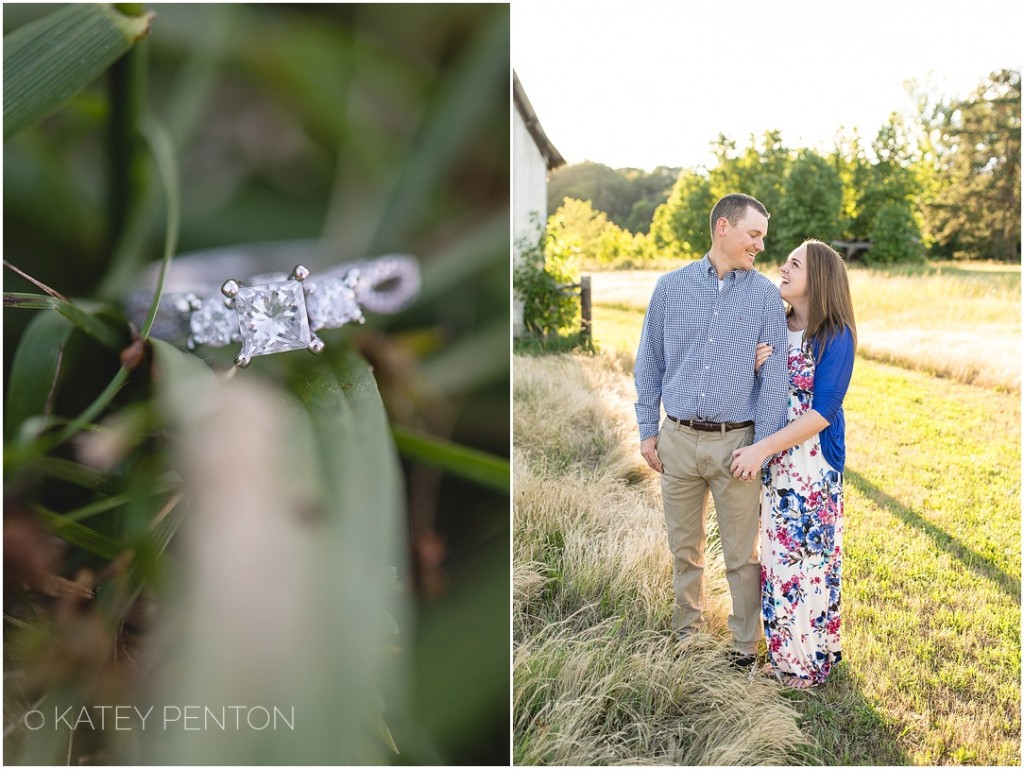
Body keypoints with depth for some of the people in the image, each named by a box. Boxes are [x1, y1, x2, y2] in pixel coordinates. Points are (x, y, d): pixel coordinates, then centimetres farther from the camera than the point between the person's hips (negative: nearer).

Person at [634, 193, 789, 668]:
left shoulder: (765, 295, 0)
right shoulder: (671, 287, 3)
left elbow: (773, 375, -2)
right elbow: (649, 365, 8)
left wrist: (762, 447, -7)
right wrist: (647, 430, 5)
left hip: (735, 441, -1)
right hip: (678, 438, 2)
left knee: (741, 554, 7)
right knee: (684, 547, 15)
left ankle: (745, 644, 25)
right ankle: (686, 631, 33)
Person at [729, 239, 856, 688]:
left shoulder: (835, 336, -13)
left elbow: (822, 412, -18)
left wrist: (761, 449, -21)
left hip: (814, 462, -6)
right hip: (773, 461, 6)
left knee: (810, 556, 4)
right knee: (777, 551, 15)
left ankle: (811, 656, 22)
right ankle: (782, 647, 31)